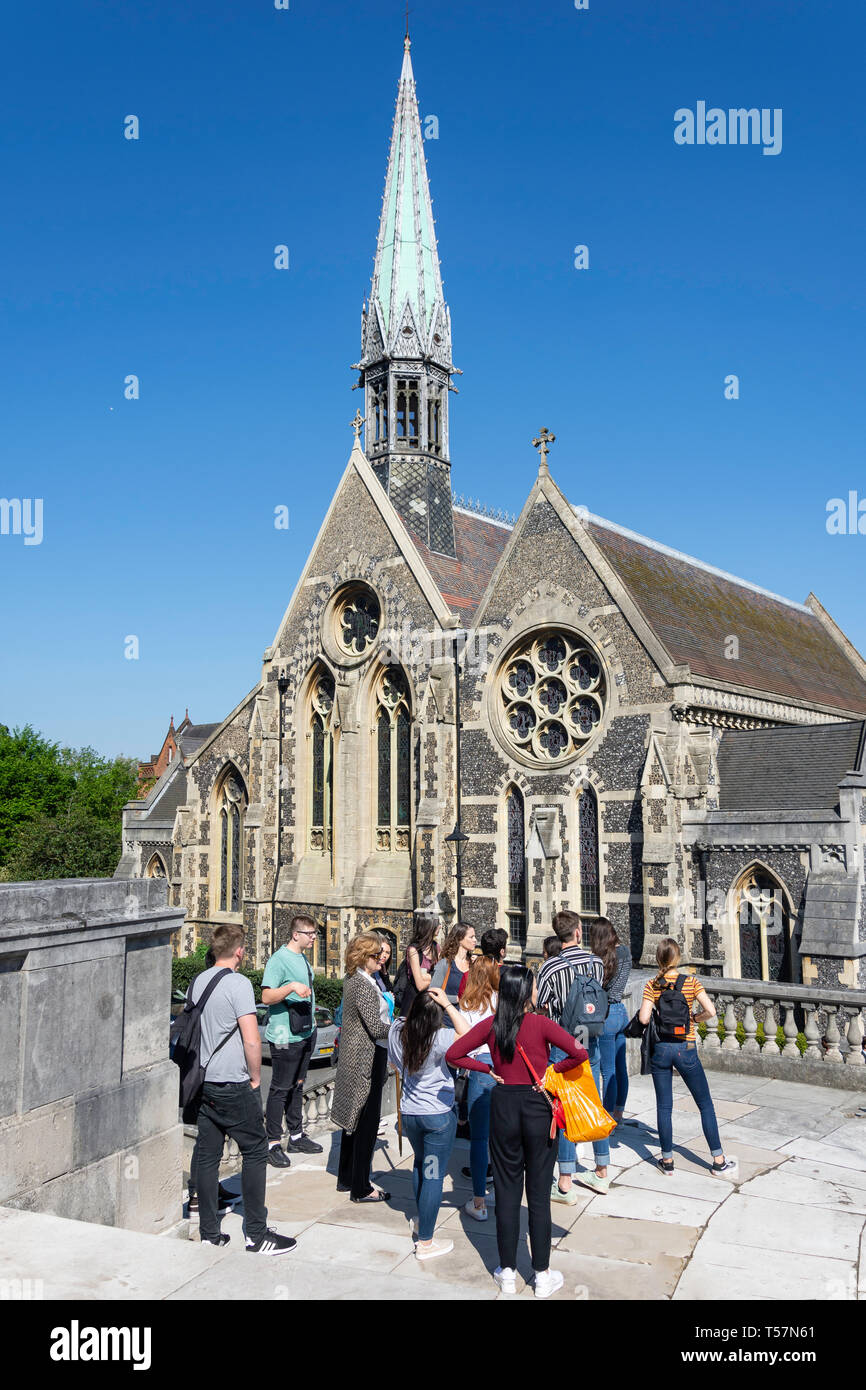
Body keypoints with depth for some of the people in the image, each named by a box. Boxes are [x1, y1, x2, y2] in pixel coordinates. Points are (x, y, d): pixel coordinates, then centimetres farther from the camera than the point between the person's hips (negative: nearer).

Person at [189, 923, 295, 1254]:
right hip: (234, 1085, -7)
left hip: (204, 1082, 7)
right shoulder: (238, 983, -16)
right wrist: (255, 1078, -6)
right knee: (255, 1153, 4)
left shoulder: (197, 982, 7)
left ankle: (209, 1233, 19)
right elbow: (251, 1040, -21)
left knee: (207, 1157, 12)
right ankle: (256, 1234, 8)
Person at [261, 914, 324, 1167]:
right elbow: (266, 997, -22)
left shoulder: (302, 958, 12)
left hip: (305, 1033, 9)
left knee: (297, 1086, 16)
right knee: (280, 1089, -1)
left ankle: (296, 1136, 26)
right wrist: (292, 987, -34)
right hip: (285, 1037, -9)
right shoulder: (279, 959, -16)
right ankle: (274, 1143, 7)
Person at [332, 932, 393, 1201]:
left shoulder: (351, 980, 7)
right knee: (367, 1122, 0)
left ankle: (346, 1179, 30)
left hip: (351, 1056, 10)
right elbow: (376, 1028, -24)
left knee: (354, 1118, 19)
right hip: (367, 1060, -10)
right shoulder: (364, 985, -22)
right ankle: (361, 1188, 9)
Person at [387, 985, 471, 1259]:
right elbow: (468, 1034, -14)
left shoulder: (397, 1030, -6)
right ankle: (425, 1243, 10)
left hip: (408, 1112, 6)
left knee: (420, 1165, 27)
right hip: (438, 1115, -6)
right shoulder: (440, 1037, -24)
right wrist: (448, 1004, -19)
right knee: (433, 1175, 3)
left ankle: (422, 1221, 42)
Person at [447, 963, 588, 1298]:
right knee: (539, 1193, 8)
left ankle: (508, 1273, 22)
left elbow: (453, 1054, -4)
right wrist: (553, 1069, -6)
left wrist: (488, 1069, 3)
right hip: (537, 1107, -2)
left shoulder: (491, 1025, -4)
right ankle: (543, 1276, 18)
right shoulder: (541, 1023, -13)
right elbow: (579, 1053, -20)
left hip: (504, 1105, 2)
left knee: (506, 1190, 12)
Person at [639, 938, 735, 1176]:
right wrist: (694, 1019, 4)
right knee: (705, 1104, 11)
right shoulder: (691, 982, -7)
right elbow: (710, 1011, -15)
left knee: (664, 1106, 11)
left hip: (660, 1048, 1)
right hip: (686, 1048, -1)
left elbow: (643, 1018, -13)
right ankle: (719, 1160, 15)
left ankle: (667, 1160, 17)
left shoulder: (652, 985, -5)